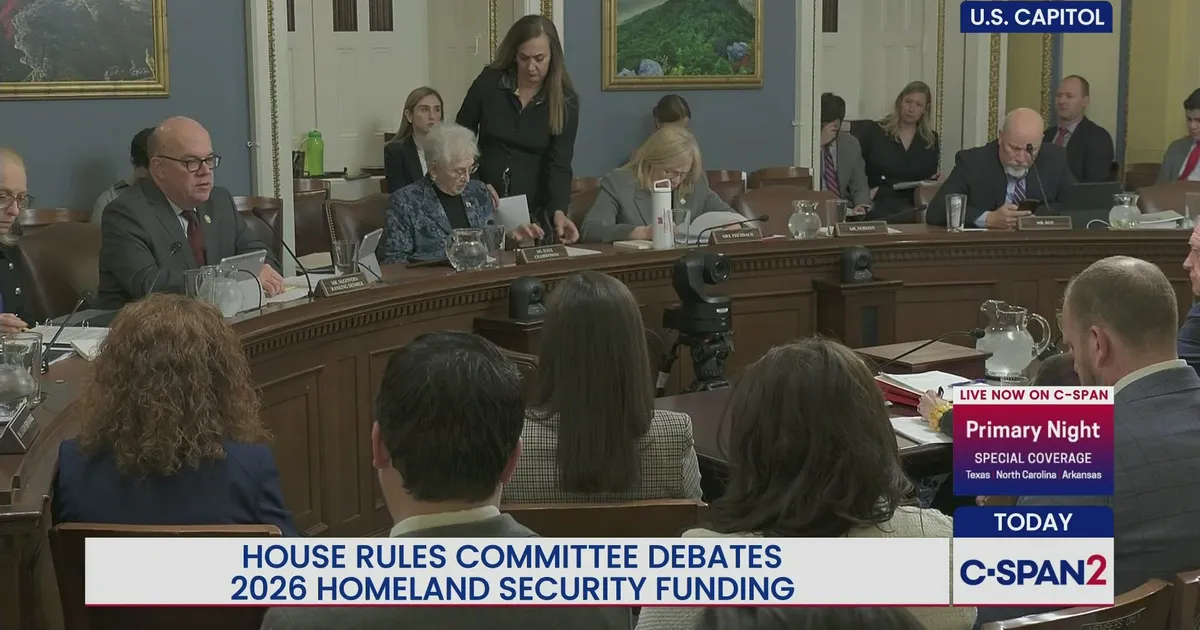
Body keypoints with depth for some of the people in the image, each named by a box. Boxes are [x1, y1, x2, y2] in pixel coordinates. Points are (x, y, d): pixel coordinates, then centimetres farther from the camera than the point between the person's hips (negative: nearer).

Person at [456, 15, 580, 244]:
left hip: (535, 208, 0)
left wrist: (558, 211, -31)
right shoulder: (489, 82, -6)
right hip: (484, 205, 0)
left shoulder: (566, 101, -7)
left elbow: (559, 165, -14)